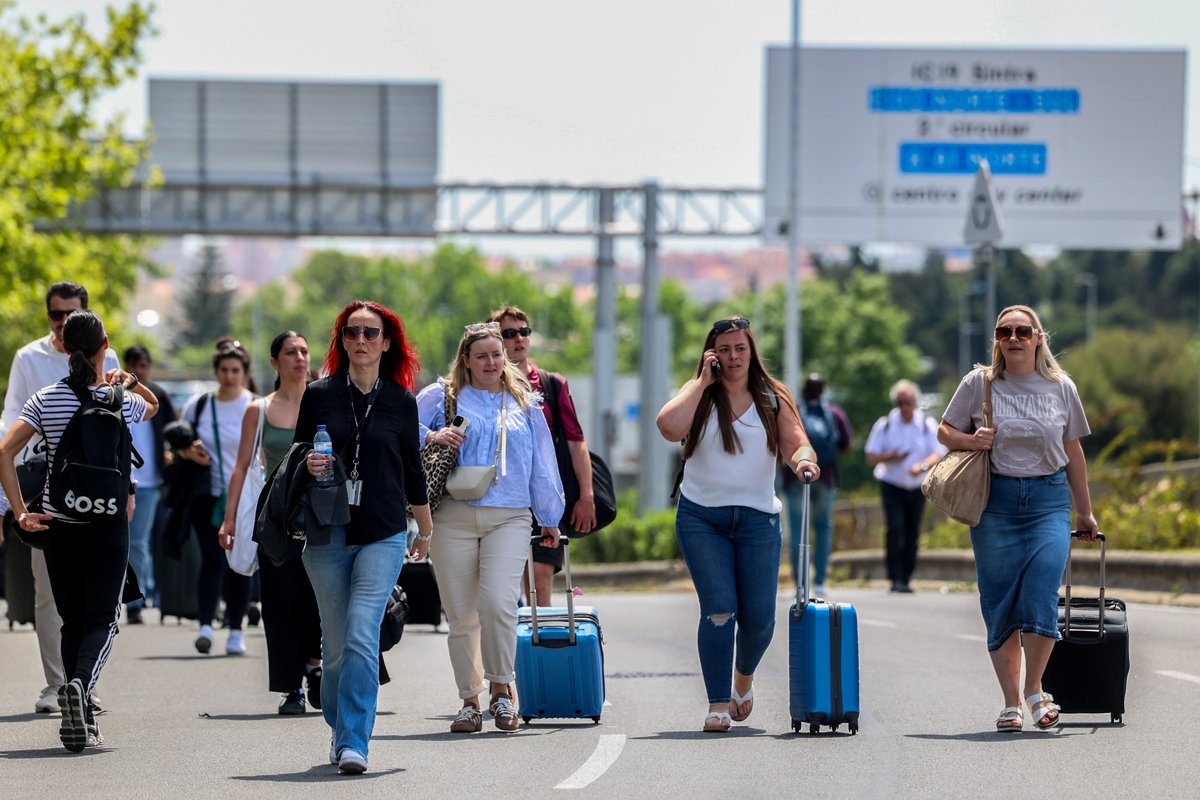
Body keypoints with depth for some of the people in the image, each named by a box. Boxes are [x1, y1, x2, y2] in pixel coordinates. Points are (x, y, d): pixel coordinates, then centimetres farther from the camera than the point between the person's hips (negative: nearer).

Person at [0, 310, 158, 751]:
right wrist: (130, 382, 8)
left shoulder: (45, 400, -2)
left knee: (72, 620, 13)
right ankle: (81, 682, -30)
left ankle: (80, 723, 10)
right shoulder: (121, 401, -4)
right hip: (108, 527, -2)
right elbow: (154, 405, 22)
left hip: (59, 527, 2)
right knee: (101, 619, 1)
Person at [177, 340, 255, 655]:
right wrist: (189, 451, -5)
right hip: (208, 496, 1)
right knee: (212, 557, -12)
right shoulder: (197, 406, 7)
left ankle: (236, 631, 13)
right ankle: (205, 626, -19)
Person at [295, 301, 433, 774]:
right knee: (336, 645, 7)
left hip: (383, 535, -1)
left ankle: (353, 744, -18)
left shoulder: (401, 402, 4)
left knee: (362, 637, -16)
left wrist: (425, 530, 25)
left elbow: (412, 469, 15)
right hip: (327, 535, 1)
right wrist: (308, 467, -12)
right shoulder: (318, 396, 4)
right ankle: (340, 730, 27)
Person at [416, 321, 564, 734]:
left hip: (509, 518, 0)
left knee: (499, 603, -18)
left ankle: (501, 688, -1)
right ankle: (469, 700, 10)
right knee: (461, 615, 1)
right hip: (453, 517, 0)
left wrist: (550, 518, 22)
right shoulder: (442, 397, 11)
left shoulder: (524, 404, 18)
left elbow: (542, 466, 21)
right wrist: (430, 436, -11)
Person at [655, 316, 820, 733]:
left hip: (758, 518, 1)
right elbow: (669, 427, -15)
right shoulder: (699, 395, 5)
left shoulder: (772, 399, 8)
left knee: (758, 616, 1)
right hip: (701, 517, -1)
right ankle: (719, 704, -7)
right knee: (718, 609, -11)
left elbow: (795, 443, -3)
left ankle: (744, 676, 33)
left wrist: (803, 459, -26)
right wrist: (703, 381, -8)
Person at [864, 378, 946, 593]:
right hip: (892, 486, -2)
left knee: (912, 534, 2)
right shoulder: (884, 424, -2)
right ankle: (895, 578, -16)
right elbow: (871, 457, 0)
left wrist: (922, 466, -27)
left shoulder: (927, 424, -1)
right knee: (895, 530, -15)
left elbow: (938, 454, -7)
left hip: (918, 487, 2)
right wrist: (890, 457, -21)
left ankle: (906, 578, 11)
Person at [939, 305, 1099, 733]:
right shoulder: (979, 383, 3)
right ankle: (1011, 703, 9)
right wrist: (970, 440, -12)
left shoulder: (1061, 387, 7)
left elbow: (1073, 451, 15)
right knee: (1000, 605, 1)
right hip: (995, 501, 0)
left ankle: (1034, 690, 8)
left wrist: (1084, 512, 18)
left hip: (1049, 500, 0)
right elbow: (945, 431, 10)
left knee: (1040, 599, -12)